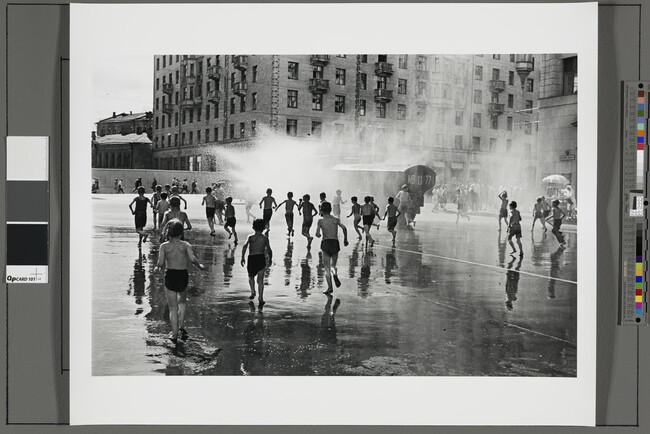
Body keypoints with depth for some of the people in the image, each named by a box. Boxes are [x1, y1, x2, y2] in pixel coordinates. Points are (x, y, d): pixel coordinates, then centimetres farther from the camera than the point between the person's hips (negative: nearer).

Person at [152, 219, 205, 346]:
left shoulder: (164, 246, -3)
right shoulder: (185, 245, -2)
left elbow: (161, 263, -12)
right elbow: (192, 259, -14)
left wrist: (157, 268, 10)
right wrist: (200, 266, 5)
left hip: (170, 276, -1)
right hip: (183, 276, 1)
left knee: (173, 308, 9)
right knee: (182, 302, 28)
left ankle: (175, 335, 8)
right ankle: (182, 326, 13)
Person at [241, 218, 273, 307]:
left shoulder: (250, 237, 6)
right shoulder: (265, 238, 8)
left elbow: (245, 246, -11)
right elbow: (269, 250, 9)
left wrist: (242, 258, -10)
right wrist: (270, 259, 26)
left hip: (251, 258, 0)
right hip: (261, 258, 0)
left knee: (251, 276, 26)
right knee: (260, 279, -2)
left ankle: (253, 292, 15)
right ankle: (261, 298, -12)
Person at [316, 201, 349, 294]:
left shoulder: (321, 221, 1)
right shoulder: (336, 220, 6)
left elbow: (317, 234, -8)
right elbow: (344, 228, -9)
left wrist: (319, 235, 15)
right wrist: (345, 239, 2)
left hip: (326, 243, -2)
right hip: (335, 243, 2)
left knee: (327, 267, 4)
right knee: (333, 265, 18)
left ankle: (330, 287, -5)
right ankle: (335, 275, -15)